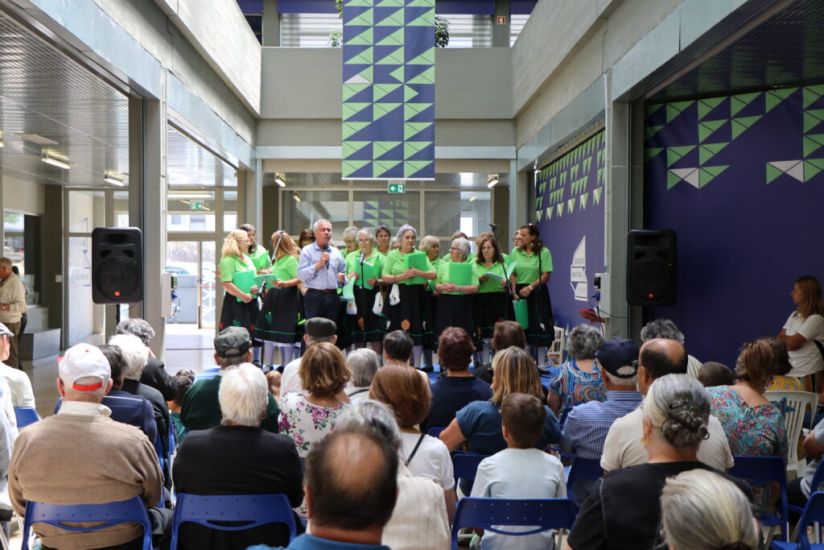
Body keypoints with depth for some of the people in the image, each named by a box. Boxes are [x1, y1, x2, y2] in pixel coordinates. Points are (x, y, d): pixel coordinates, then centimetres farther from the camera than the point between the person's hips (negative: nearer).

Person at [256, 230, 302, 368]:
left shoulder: (291, 259, -12)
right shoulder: (279, 259, 14)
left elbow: (299, 279, -19)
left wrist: (284, 284, -33)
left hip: (287, 299, -9)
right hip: (274, 297, 9)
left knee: (285, 333, -3)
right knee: (269, 330, 8)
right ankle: (267, 366, 14)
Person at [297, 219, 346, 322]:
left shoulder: (336, 252, 14)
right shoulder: (307, 251, 0)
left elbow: (343, 272, 19)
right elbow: (301, 274, -10)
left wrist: (341, 278, -3)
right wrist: (318, 265, -14)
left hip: (332, 297, 5)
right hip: (314, 297, -4)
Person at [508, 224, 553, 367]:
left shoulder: (544, 252, -5)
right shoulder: (515, 252, 6)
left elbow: (546, 276, -9)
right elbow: (512, 275, 4)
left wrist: (530, 287, -18)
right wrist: (514, 293, -7)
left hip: (537, 293, -3)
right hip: (520, 292, 3)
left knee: (539, 329, 0)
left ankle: (541, 364, 9)